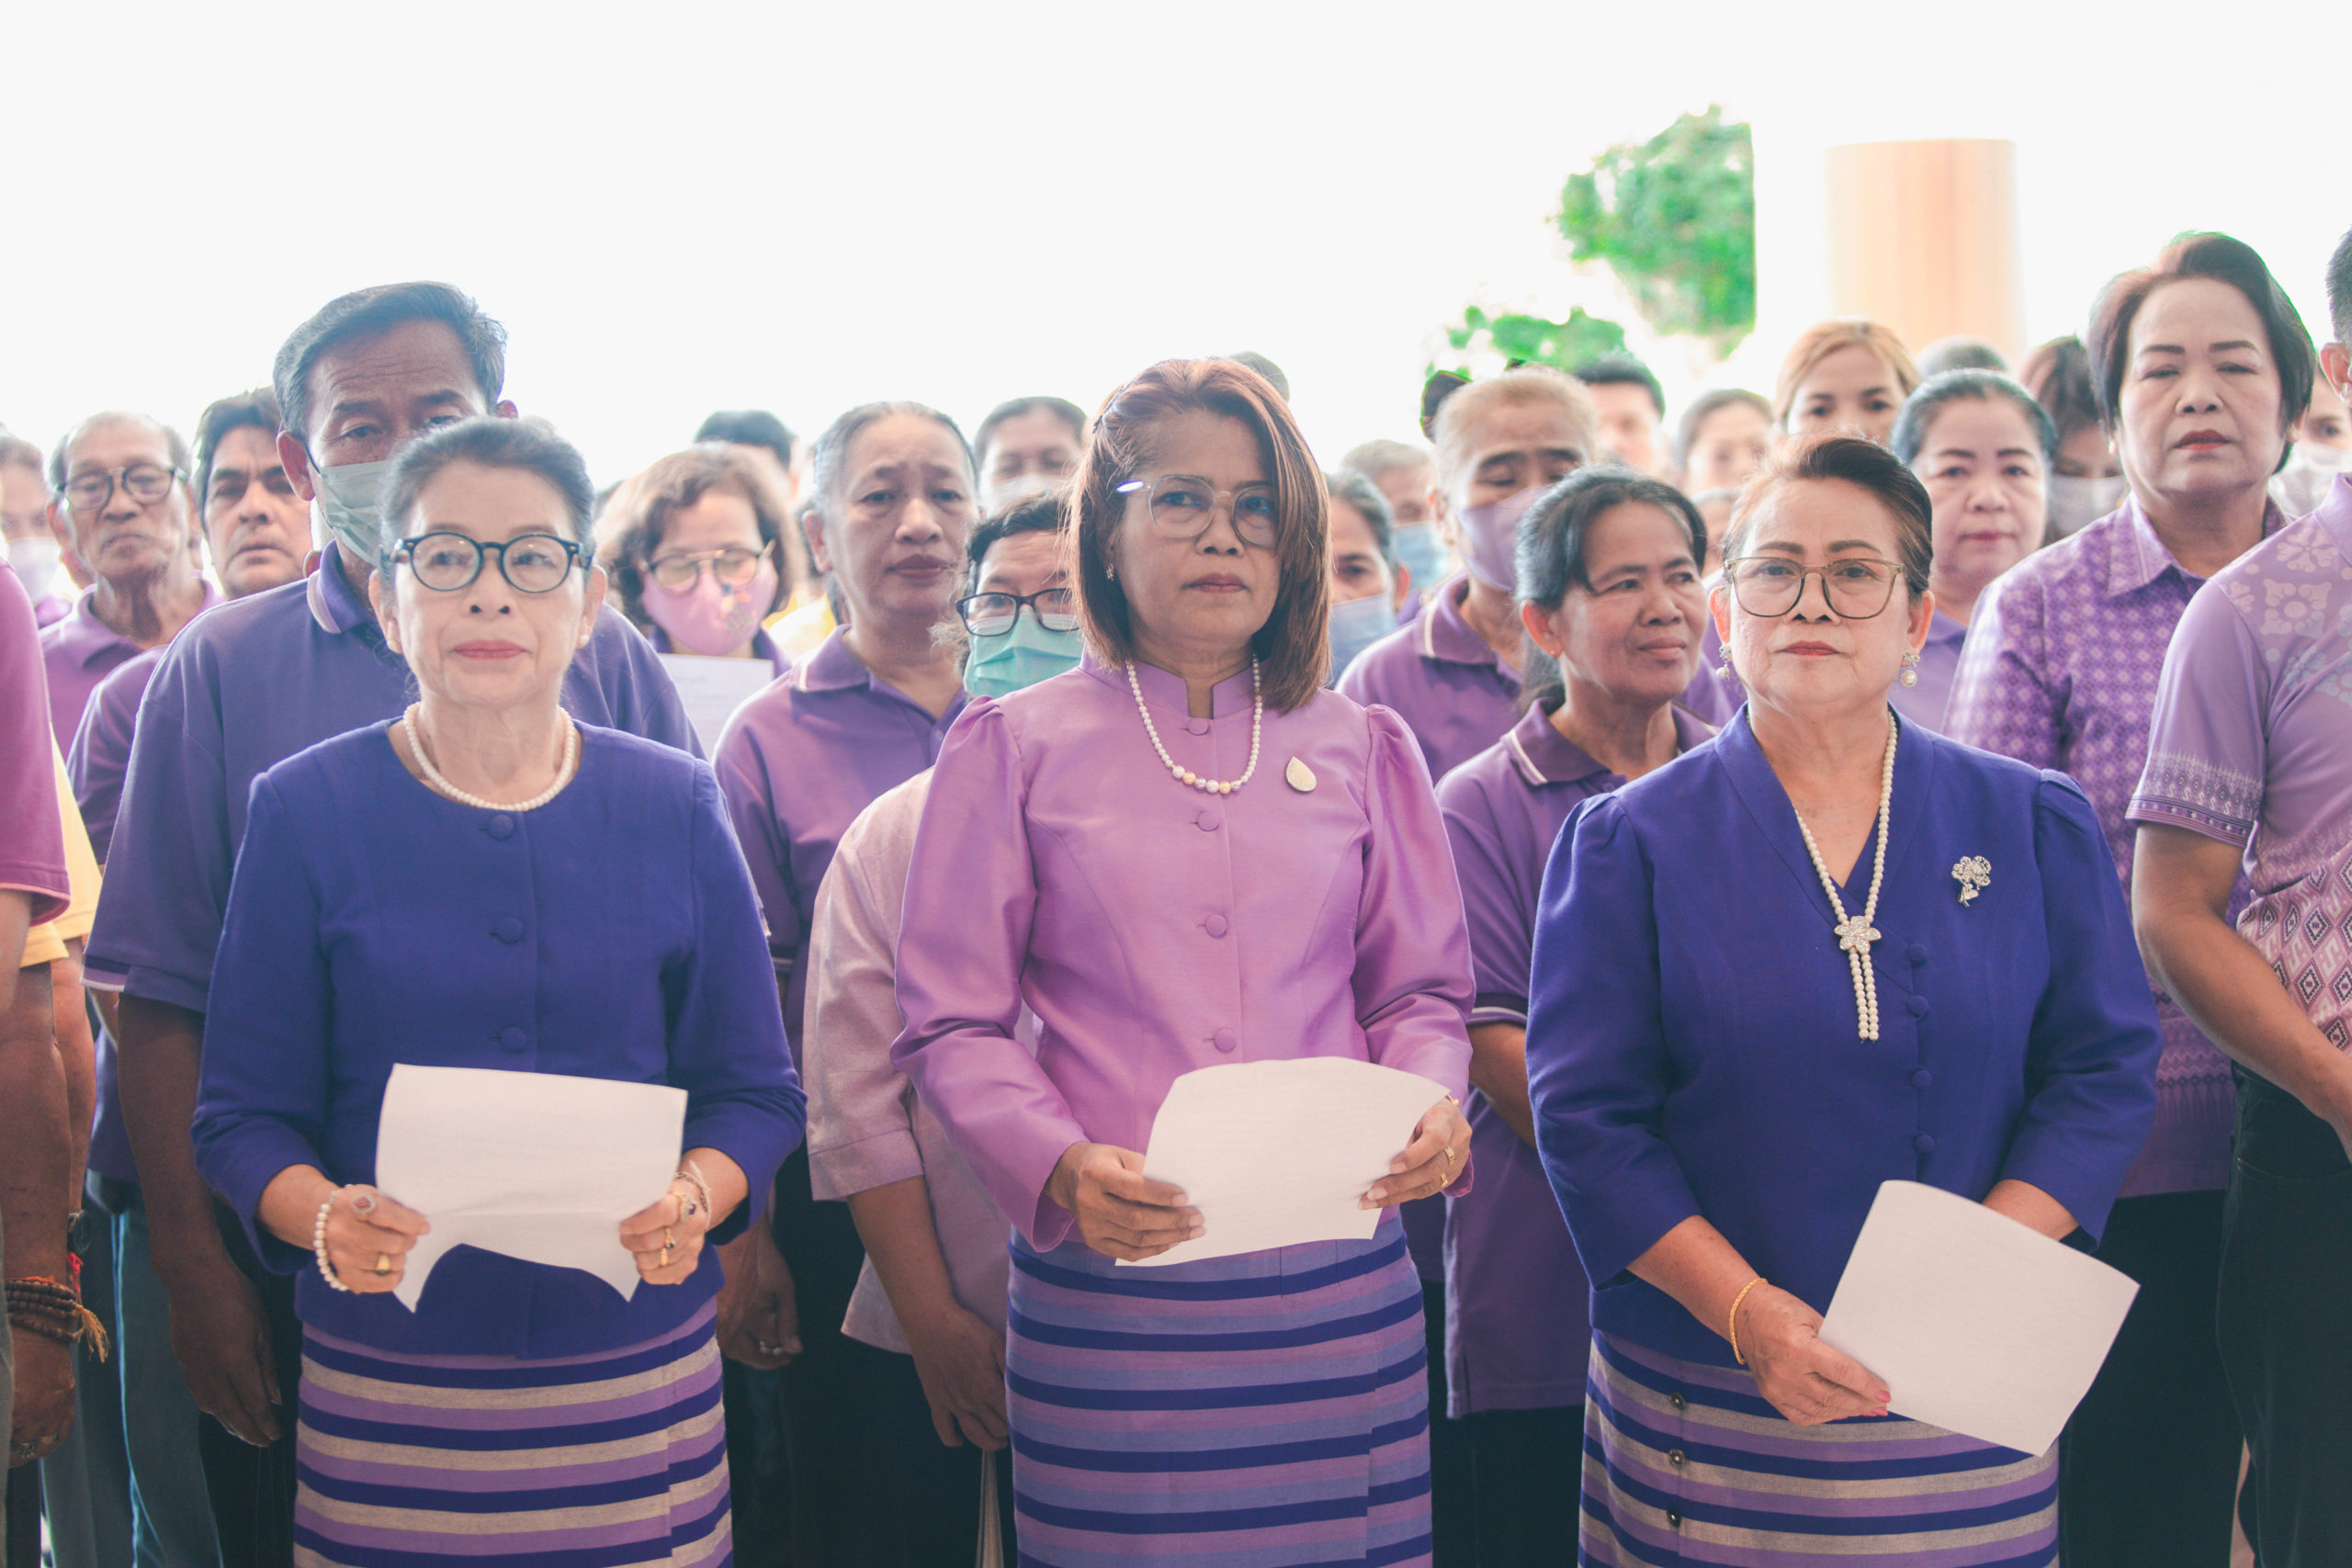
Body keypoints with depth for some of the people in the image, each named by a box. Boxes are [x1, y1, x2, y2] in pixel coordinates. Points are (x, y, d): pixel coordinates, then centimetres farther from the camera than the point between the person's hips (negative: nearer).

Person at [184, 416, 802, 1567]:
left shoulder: (675, 809, 5)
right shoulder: (305, 813, 0)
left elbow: (756, 1091, 6)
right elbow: (242, 1113, 0)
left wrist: (696, 1198, -14)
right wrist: (321, 1217, -21)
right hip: (385, 1386, -1)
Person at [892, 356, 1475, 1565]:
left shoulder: (1359, 750, 14)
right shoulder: (1011, 748, 5)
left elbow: (1420, 990, 16)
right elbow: (953, 1025, 2)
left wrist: (1431, 1103, -6)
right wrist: (1060, 1165, -16)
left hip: (1342, 1287, 2)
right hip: (1108, 1300, -2)